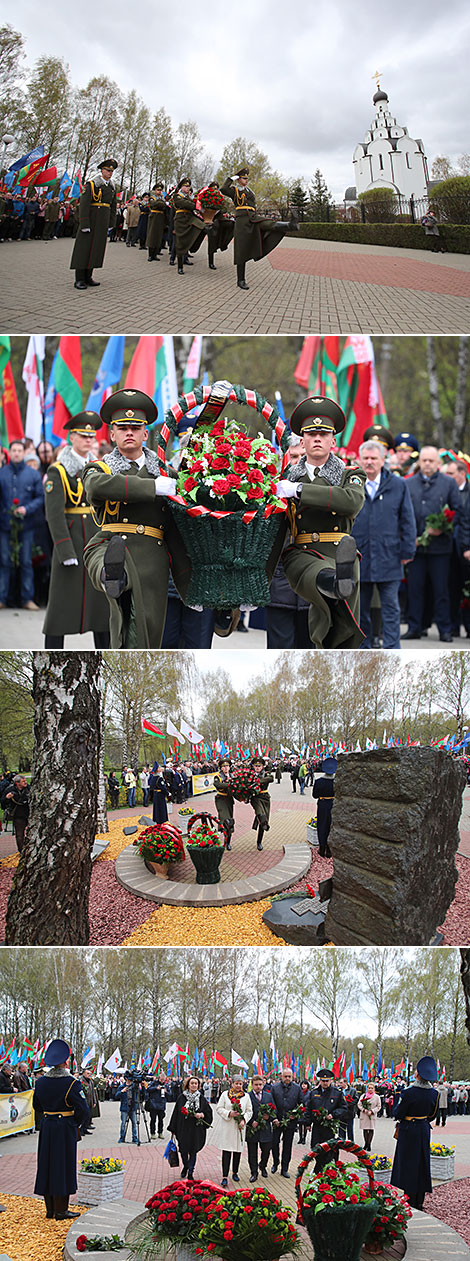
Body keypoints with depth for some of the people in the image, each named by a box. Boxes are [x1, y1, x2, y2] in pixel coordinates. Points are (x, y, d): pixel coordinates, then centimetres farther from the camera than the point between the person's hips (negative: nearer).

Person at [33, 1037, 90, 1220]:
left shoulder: (41, 1082, 0)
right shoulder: (71, 1083, -16)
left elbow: (36, 1104, 15)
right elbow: (84, 1110, -16)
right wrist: (77, 1123, 0)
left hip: (46, 1127, 5)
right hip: (65, 1128, -5)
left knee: (47, 1164, 13)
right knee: (63, 1165, 3)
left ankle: (50, 1208, 20)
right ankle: (61, 1210, 7)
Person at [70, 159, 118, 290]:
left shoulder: (111, 187, 12)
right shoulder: (92, 184, -8)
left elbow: (113, 207, 18)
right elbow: (84, 204, -14)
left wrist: (110, 224, 13)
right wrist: (84, 225, -19)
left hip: (103, 222, 7)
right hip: (91, 219, -7)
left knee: (96, 248, 7)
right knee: (84, 248, -5)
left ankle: (88, 277, 13)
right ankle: (79, 279, -4)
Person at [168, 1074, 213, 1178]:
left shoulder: (201, 1098, 3)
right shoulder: (182, 1097, 1)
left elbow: (209, 1112, 7)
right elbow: (176, 1112, 3)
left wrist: (202, 1115, -14)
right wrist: (173, 1129, 2)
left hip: (196, 1129, 0)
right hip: (183, 1128, 0)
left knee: (193, 1151, -1)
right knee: (183, 1150, 4)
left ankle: (190, 1173, 9)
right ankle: (185, 1166, 33)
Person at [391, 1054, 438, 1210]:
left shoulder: (409, 1093, -21)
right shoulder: (434, 1093, -4)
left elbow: (397, 1114, -13)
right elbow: (432, 1115, 8)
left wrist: (398, 1106, 6)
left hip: (408, 1131, -5)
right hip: (424, 1130, 5)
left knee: (408, 1163, 4)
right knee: (422, 1163, 14)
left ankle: (409, 1201, 6)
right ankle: (419, 1201, 21)